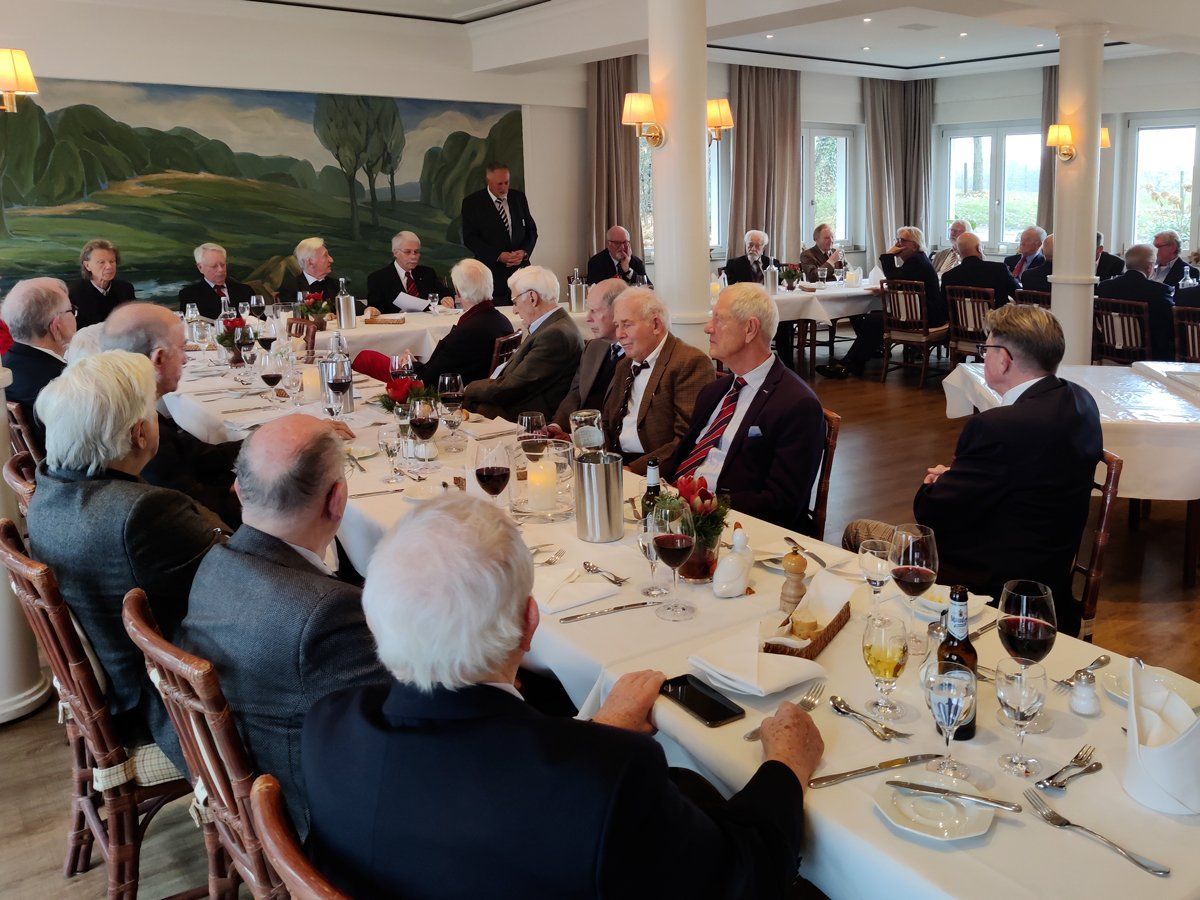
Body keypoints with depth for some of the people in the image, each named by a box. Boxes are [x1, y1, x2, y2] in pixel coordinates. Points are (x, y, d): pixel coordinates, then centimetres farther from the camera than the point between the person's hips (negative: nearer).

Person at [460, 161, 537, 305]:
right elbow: (470, 238, -6)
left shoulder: (519, 197, 11)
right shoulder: (472, 202, 0)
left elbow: (531, 229, 14)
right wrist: (498, 256, -16)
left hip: (520, 267, 4)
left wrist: (524, 252, -6)